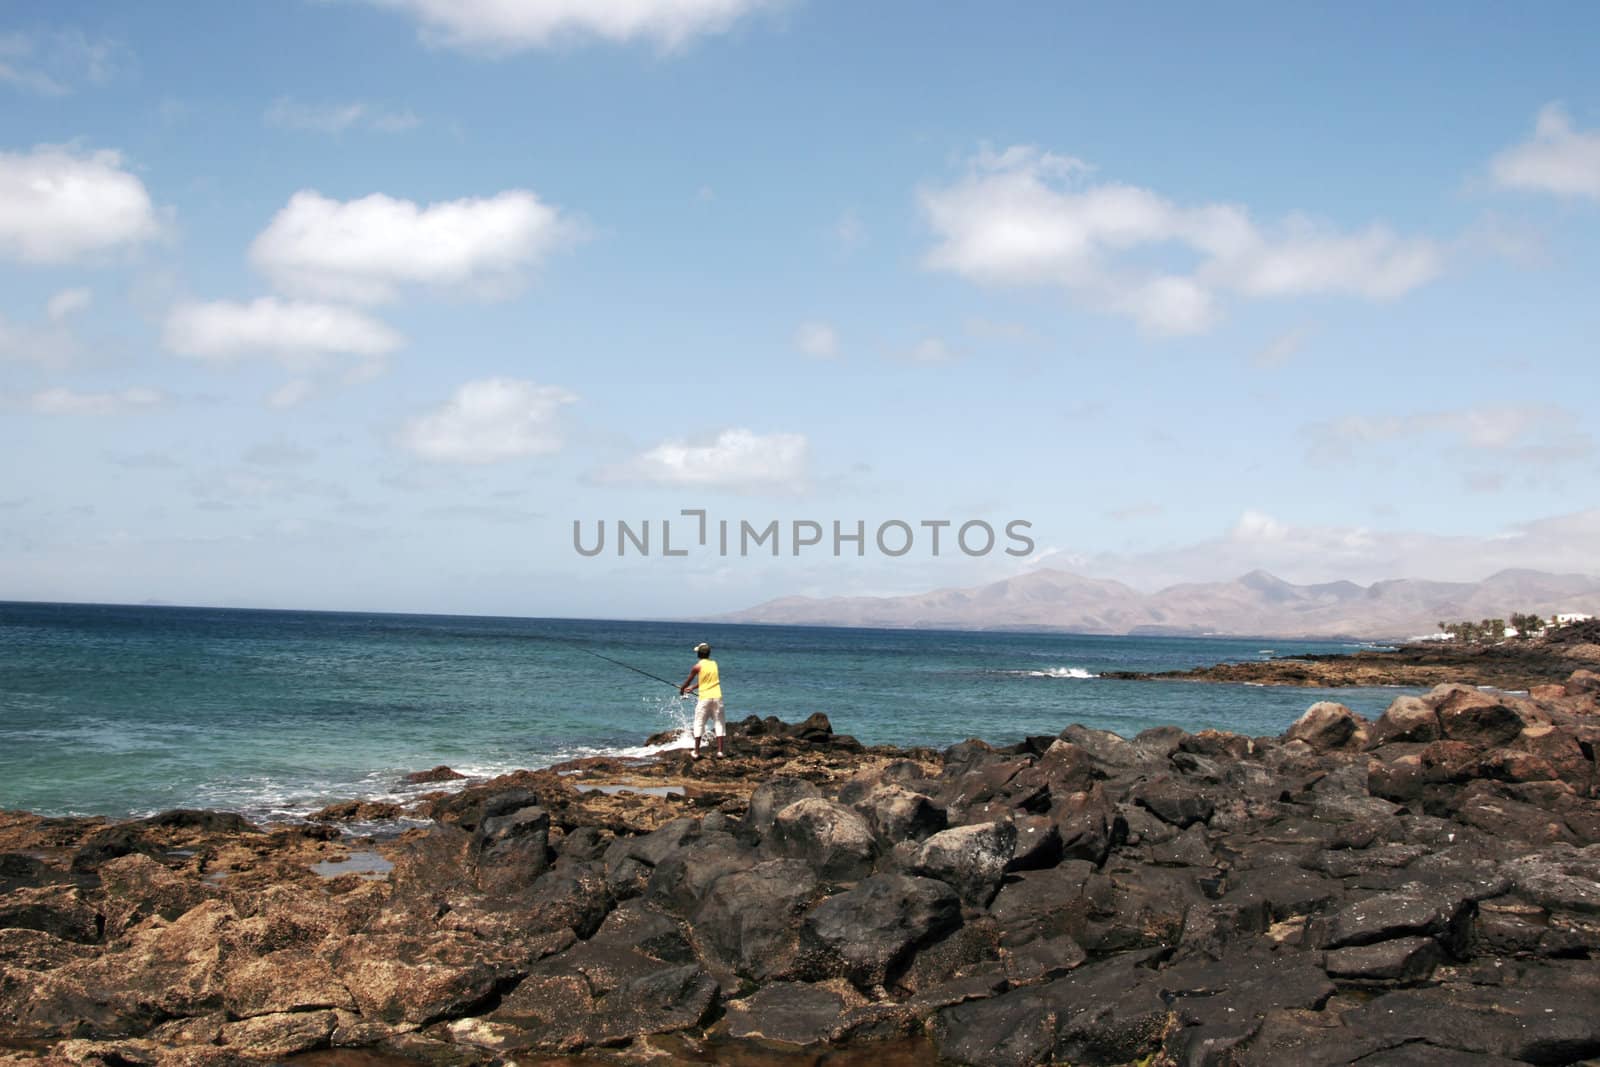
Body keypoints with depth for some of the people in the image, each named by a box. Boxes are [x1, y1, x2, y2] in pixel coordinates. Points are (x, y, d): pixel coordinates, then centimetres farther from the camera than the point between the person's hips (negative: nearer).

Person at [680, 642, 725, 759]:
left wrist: (681, 690, 30)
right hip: (717, 697, 3)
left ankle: (696, 752, 5)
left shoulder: (697, 667, -4)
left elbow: (688, 681, 8)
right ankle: (720, 751, 0)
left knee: (699, 724, 6)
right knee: (719, 723, 6)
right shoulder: (714, 664, 11)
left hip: (704, 698, -3)